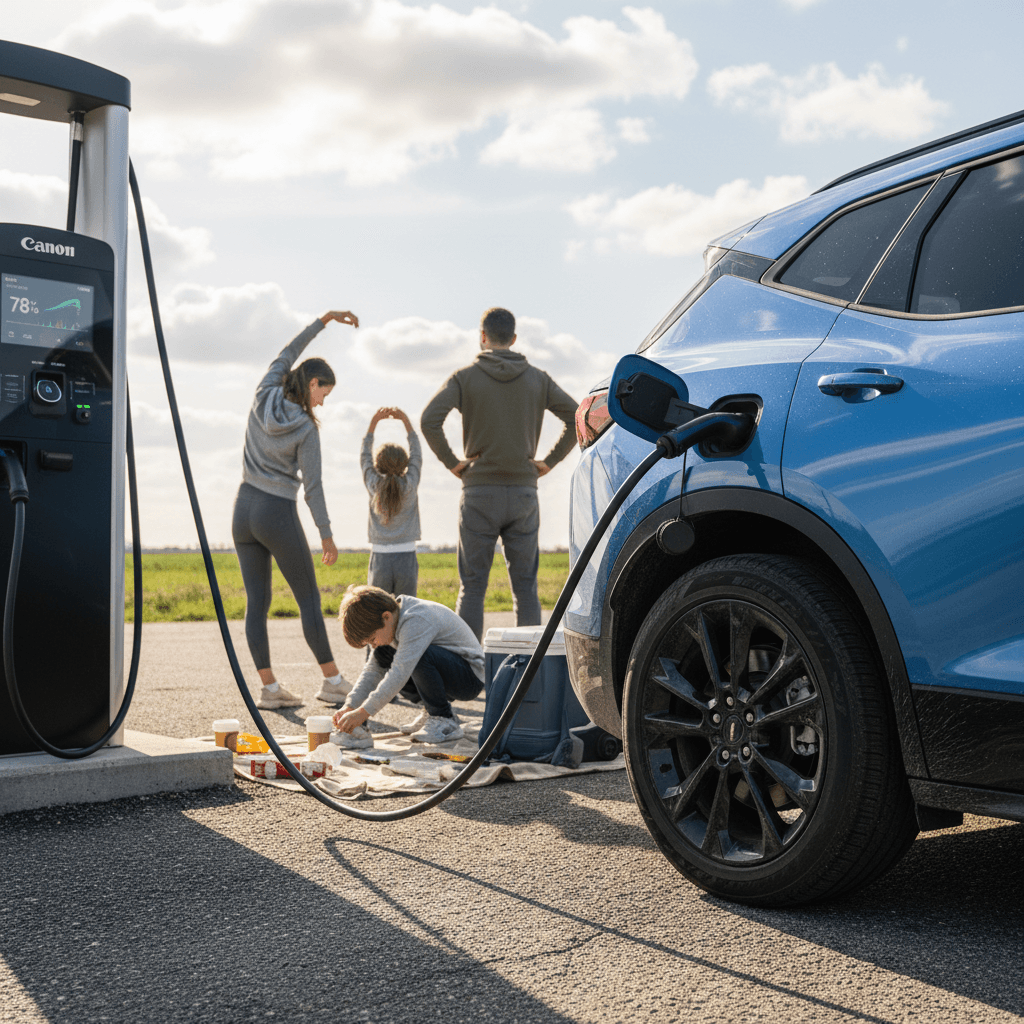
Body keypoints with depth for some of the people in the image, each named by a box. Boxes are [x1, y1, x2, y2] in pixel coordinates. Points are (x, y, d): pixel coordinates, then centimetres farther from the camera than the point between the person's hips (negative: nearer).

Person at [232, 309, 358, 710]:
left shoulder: (263, 398, 0)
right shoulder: (306, 429, -12)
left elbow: (287, 354, 14)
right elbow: (312, 486, -11)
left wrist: (323, 320, 17)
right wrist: (326, 535, -3)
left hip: (244, 510, 6)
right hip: (278, 515, -6)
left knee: (256, 602, 4)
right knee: (309, 599, 4)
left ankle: (269, 687, 4)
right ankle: (332, 681, 10)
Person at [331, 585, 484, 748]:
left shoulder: (417, 620, -28)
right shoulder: (389, 622, 1)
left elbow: (400, 672, -35)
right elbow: (373, 669, 1)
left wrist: (364, 712, -34)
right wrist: (350, 706, -12)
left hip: (471, 677, -9)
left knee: (419, 655, -34)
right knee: (382, 656, 1)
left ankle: (445, 722, -16)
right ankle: (432, 711, 9)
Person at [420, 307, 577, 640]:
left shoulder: (465, 377, -1)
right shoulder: (537, 379, 7)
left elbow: (429, 419, -14)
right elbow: (577, 417, 1)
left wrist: (451, 462, -4)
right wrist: (549, 461, 4)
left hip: (479, 491, -2)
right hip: (524, 492, 2)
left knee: (472, 587, 3)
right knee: (525, 586, 7)